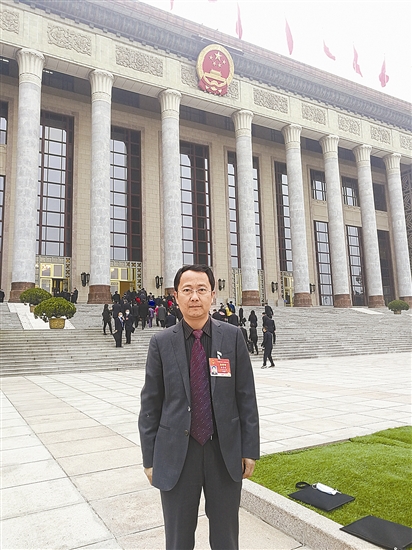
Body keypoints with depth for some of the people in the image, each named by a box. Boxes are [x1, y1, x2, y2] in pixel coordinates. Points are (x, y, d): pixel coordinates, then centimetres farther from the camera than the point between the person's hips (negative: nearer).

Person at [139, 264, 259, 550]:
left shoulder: (233, 337, -4)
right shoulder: (161, 342, -5)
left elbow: (246, 396, -1)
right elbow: (150, 404, -1)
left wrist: (250, 449, -1)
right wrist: (149, 459, 0)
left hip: (225, 451, 1)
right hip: (176, 454, 0)